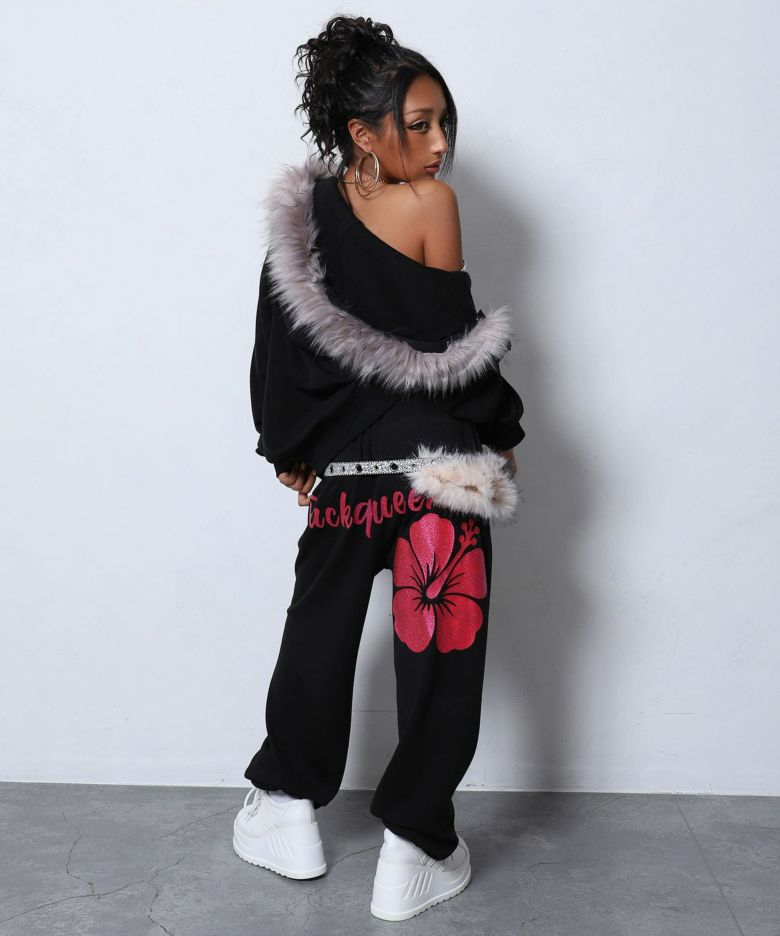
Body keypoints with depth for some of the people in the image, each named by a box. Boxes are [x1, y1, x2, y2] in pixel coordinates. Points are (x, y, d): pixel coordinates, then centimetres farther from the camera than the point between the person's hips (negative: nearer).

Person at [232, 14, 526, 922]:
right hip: (440, 464, -5)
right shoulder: (429, 203, -13)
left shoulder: (301, 211, 2)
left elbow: (281, 345, 5)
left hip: (341, 463, 5)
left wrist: (291, 451, 14)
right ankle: (413, 849, 16)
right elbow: (454, 342, -10)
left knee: (322, 625, 20)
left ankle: (288, 808, 32)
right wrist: (500, 429, 4)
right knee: (439, 644, 7)